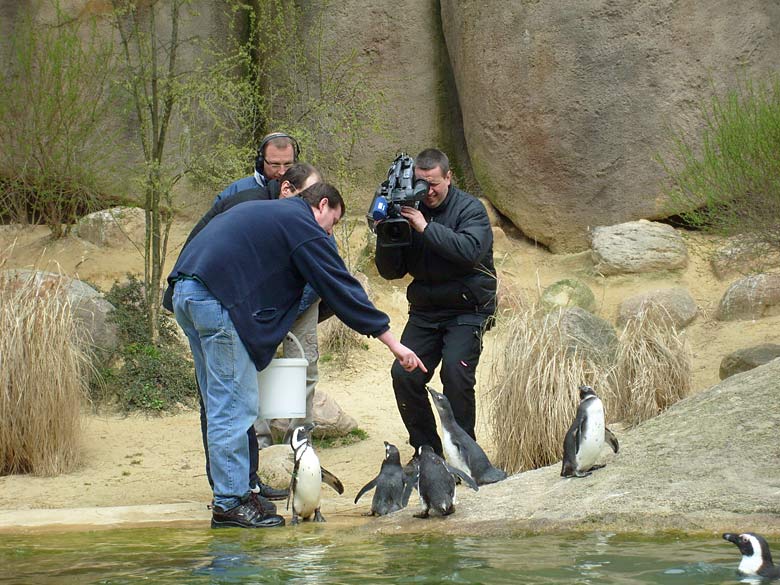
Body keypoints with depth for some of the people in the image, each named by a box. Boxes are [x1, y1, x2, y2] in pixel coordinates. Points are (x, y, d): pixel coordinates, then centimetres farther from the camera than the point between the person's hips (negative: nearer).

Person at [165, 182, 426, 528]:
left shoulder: (264, 211, 28)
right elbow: (343, 290, -3)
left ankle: (229, 491, 18)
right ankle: (230, 503, -5)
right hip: (217, 301, -10)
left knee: (219, 404, 14)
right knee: (235, 406, -6)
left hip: (186, 292, 10)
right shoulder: (304, 227, 0)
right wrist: (393, 343, 0)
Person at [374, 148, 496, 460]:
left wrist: (425, 227, -27)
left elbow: (470, 250, -26)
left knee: (456, 372, -23)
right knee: (405, 375, -11)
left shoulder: (470, 209, -6)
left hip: (467, 309, -4)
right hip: (424, 311, 4)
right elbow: (391, 271, 5)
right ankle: (427, 449, 4)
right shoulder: (408, 211, 6)